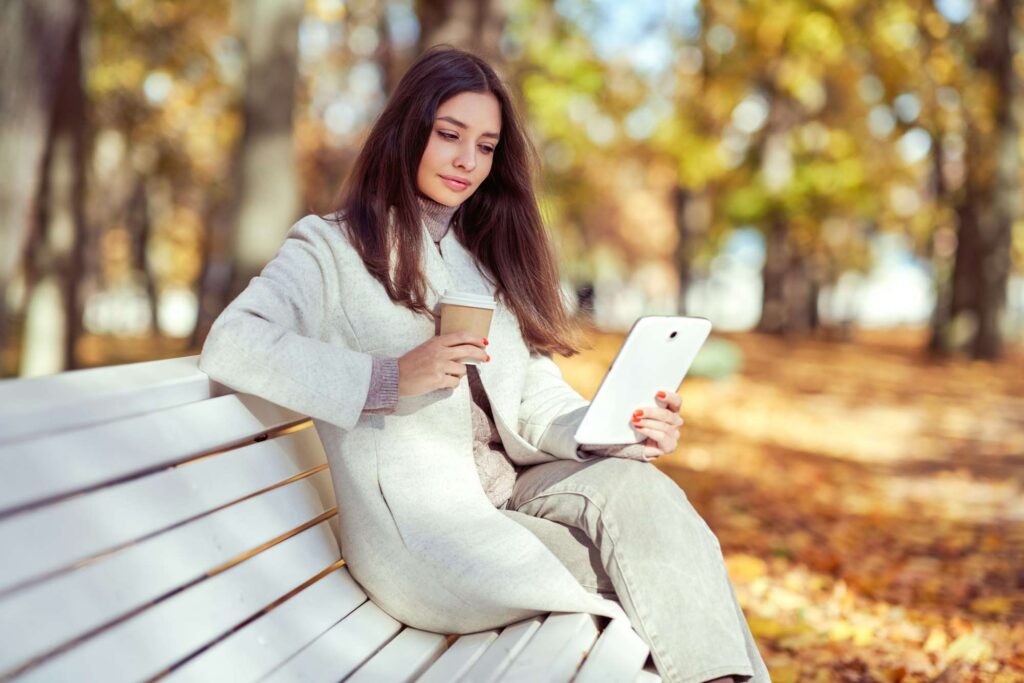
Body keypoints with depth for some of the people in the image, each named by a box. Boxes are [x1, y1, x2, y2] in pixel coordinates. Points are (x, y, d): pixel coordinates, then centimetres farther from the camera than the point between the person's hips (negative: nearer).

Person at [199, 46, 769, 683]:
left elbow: (537, 399, 11)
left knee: (635, 486, -25)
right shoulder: (333, 247, 2)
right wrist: (390, 378, -23)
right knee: (647, 560, -21)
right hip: (424, 530, -5)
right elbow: (231, 345, -17)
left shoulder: (488, 255, 21)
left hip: (510, 489, 5)